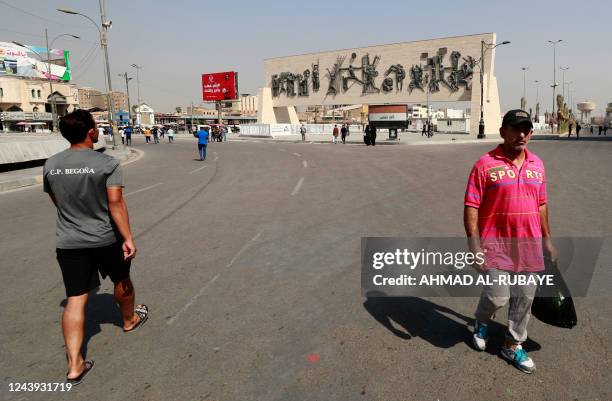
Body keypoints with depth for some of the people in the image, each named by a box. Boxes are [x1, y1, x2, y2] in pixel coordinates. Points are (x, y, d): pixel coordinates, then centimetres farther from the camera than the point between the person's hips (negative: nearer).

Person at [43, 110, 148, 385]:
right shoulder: (107, 163, -15)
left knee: (75, 299, 6)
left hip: (68, 242, 3)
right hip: (106, 238, -3)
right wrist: (128, 238, -20)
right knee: (121, 280, 23)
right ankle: (130, 319, 46)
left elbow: (56, 201, 14)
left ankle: (74, 364, 5)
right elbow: (115, 202, -21)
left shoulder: (51, 165, 1)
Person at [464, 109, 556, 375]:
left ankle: (513, 346, 31)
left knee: (525, 298, 11)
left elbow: (541, 205, 16)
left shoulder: (537, 165, 8)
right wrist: (474, 245, -17)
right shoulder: (485, 164, -10)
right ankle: (482, 322, 29)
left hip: (529, 245, 6)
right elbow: (471, 207, -12)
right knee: (497, 296, -6)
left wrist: (547, 240, 17)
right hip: (496, 245, -5)